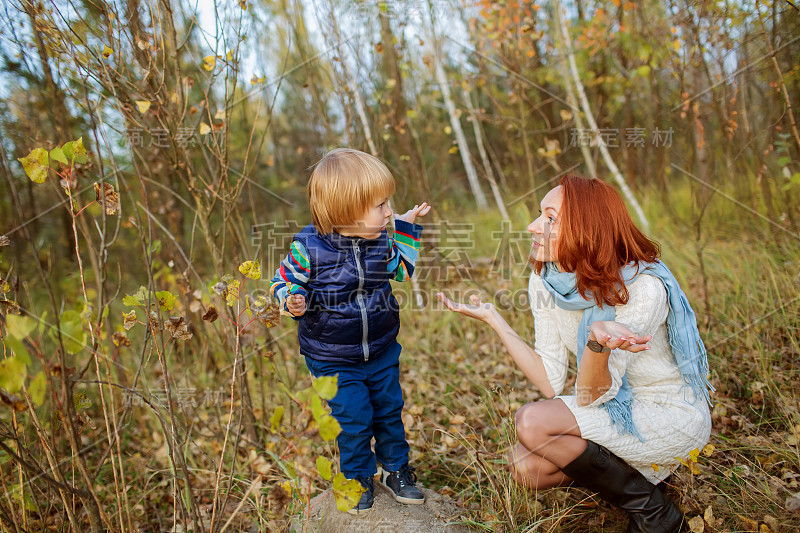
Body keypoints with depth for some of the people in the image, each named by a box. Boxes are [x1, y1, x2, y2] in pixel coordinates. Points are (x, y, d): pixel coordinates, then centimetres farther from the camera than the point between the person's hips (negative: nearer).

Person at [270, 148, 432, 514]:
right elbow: (283, 280, -8)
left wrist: (407, 227, 3)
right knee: (354, 420, 5)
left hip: (382, 351, 4)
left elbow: (403, 270, 10)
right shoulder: (309, 248, -21)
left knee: (390, 410, 17)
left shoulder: (381, 242, -7)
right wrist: (293, 300, -29)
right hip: (334, 360, -4)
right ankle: (359, 478, 33)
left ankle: (396, 470, 40)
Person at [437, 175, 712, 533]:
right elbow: (551, 382, -8)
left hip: (674, 413, -6)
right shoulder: (545, 281, -9)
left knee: (532, 421, -23)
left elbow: (589, 397, -26)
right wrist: (493, 319, -14)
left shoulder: (643, 288, -28)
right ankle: (629, 467, 11)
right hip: (615, 404, 6)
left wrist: (597, 341, -47)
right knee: (526, 467, -11)